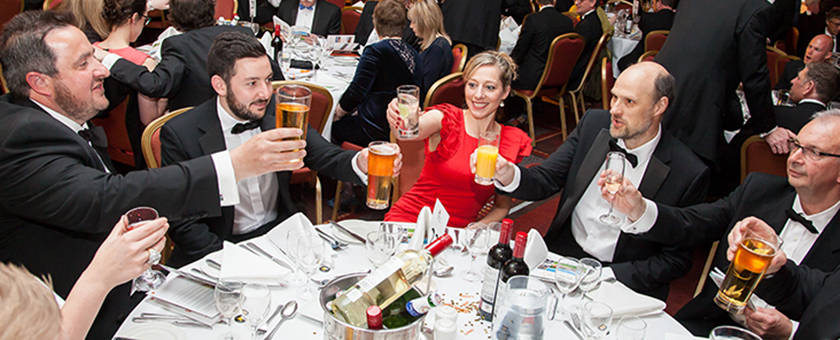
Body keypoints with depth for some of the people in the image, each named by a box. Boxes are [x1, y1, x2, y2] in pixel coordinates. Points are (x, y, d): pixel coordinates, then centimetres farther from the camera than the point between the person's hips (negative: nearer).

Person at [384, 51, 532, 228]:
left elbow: (502, 207, 9)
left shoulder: (513, 142, 2)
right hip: (409, 219, -4)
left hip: (459, 230, 5)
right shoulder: (447, 119, -5)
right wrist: (398, 120, -49)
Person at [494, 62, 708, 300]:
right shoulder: (594, 123, -1)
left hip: (623, 279, -4)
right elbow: (545, 181, -1)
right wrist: (508, 175, -23)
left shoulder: (689, 173, -13)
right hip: (562, 256, 5)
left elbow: (676, 260, -7)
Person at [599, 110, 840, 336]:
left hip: (773, 334, -2)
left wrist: (789, 330, -21)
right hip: (708, 323, 3)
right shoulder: (759, 189, 4)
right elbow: (689, 225, -4)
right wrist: (638, 210, -21)